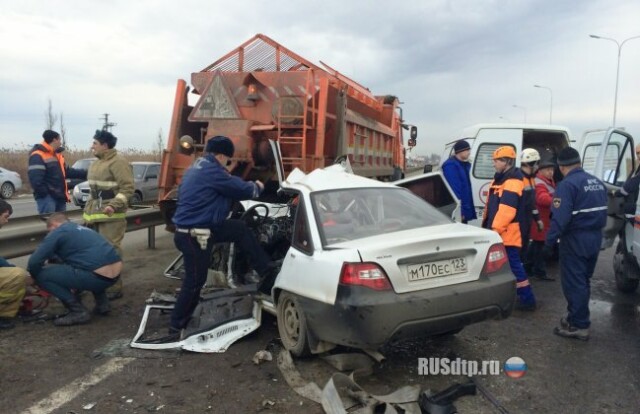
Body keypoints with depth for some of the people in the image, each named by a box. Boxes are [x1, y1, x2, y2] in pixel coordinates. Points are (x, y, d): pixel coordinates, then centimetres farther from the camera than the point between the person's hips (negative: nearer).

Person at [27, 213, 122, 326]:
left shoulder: (57, 232, 6)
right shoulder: (82, 229, 29)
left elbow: (34, 261, 1)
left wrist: (34, 279, 23)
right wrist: (75, 288, 52)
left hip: (98, 277, -8)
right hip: (116, 272, 8)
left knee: (42, 274, 4)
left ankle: (78, 311, 3)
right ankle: (102, 303, 25)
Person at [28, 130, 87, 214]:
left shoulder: (57, 155, 17)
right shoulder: (38, 156, -14)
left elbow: (68, 171, 22)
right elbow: (35, 179, -22)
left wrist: (85, 174, 17)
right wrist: (45, 194, -21)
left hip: (59, 197, 10)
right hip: (47, 197, -10)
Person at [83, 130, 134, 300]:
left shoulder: (118, 162, -13)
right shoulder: (98, 163, 19)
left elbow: (128, 188, -19)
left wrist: (114, 205, -29)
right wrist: (89, 208, 25)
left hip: (110, 215, -10)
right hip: (96, 213, 10)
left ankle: (114, 288, -4)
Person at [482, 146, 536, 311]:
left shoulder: (512, 183, -17)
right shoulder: (499, 180, 17)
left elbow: (506, 211, -26)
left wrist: (495, 230, -25)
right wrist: (488, 227, 21)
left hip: (507, 234, -10)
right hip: (499, 233, 11)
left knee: (514, 266, -5)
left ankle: (527, 299, 4)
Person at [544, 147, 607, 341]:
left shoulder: (567, 184, -17)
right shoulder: (597, 182, 11)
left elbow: (560, 217, -24)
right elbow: (602, 212, 14)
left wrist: (549, 241, -20)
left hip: (575, 240, -9)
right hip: (594, 238, 9)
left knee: (573, 283, 0)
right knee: (583, 281, 19)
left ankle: (579, 326, 5)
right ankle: (576, 317, 31)